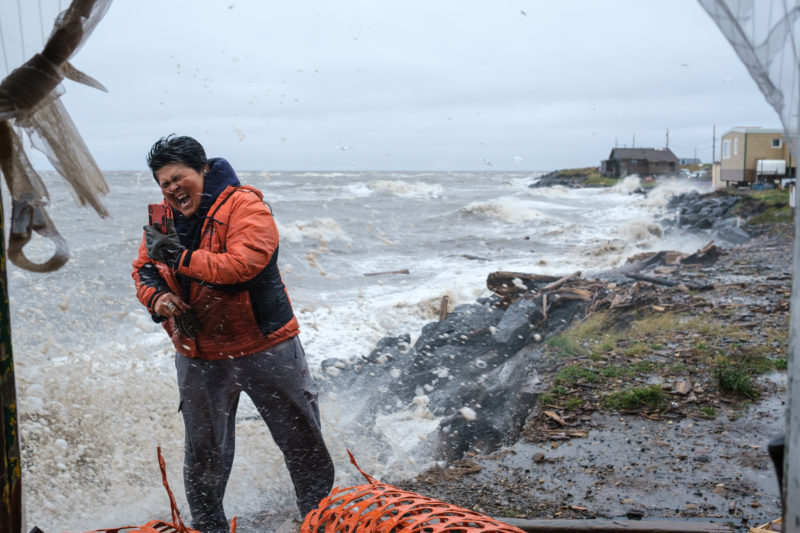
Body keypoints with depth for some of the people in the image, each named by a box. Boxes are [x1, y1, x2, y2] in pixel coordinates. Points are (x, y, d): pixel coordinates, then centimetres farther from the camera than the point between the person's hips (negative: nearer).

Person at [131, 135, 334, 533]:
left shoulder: (243, 205, -14)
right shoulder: (162, 218, 5)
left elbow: (244, 262, -27)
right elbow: (144, 270, 10)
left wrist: (180, 257, -27)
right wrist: (157, 298, -12)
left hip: (263, 346, -4)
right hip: (198, 355, 4)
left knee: (301, 440, 9)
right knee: (204, 452, 14)